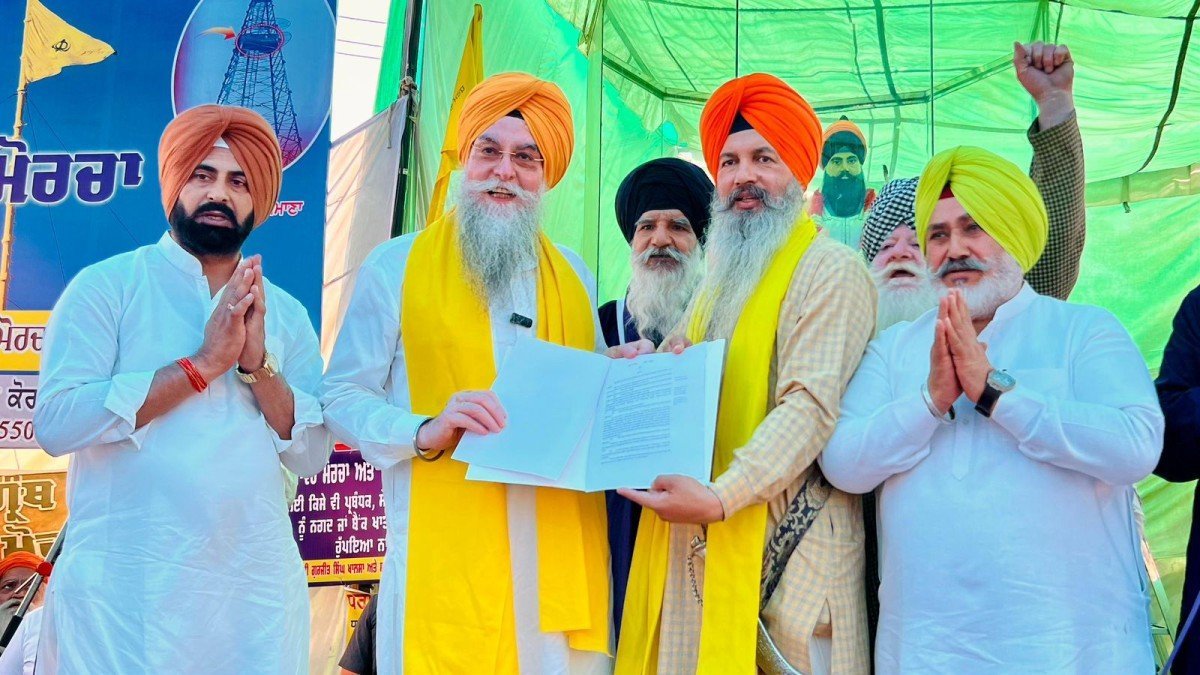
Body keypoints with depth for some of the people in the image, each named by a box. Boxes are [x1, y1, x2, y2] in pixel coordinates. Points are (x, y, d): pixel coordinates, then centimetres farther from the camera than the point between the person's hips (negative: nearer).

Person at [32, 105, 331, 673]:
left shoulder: (286, 313, 8)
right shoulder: (106, 286, -1)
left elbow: (312, 456, 3)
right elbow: (56, 423, -13)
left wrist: (258, 364, -12)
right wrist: (203, 363, -16)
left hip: (259, 586, 3)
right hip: (123, 585, -3)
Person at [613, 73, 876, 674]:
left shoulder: (829, 270, -5)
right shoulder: (718, 281, 21)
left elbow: (812, 404, -17)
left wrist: (721, 497, -27)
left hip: (785, 538, -7)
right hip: (696, 544, 7)